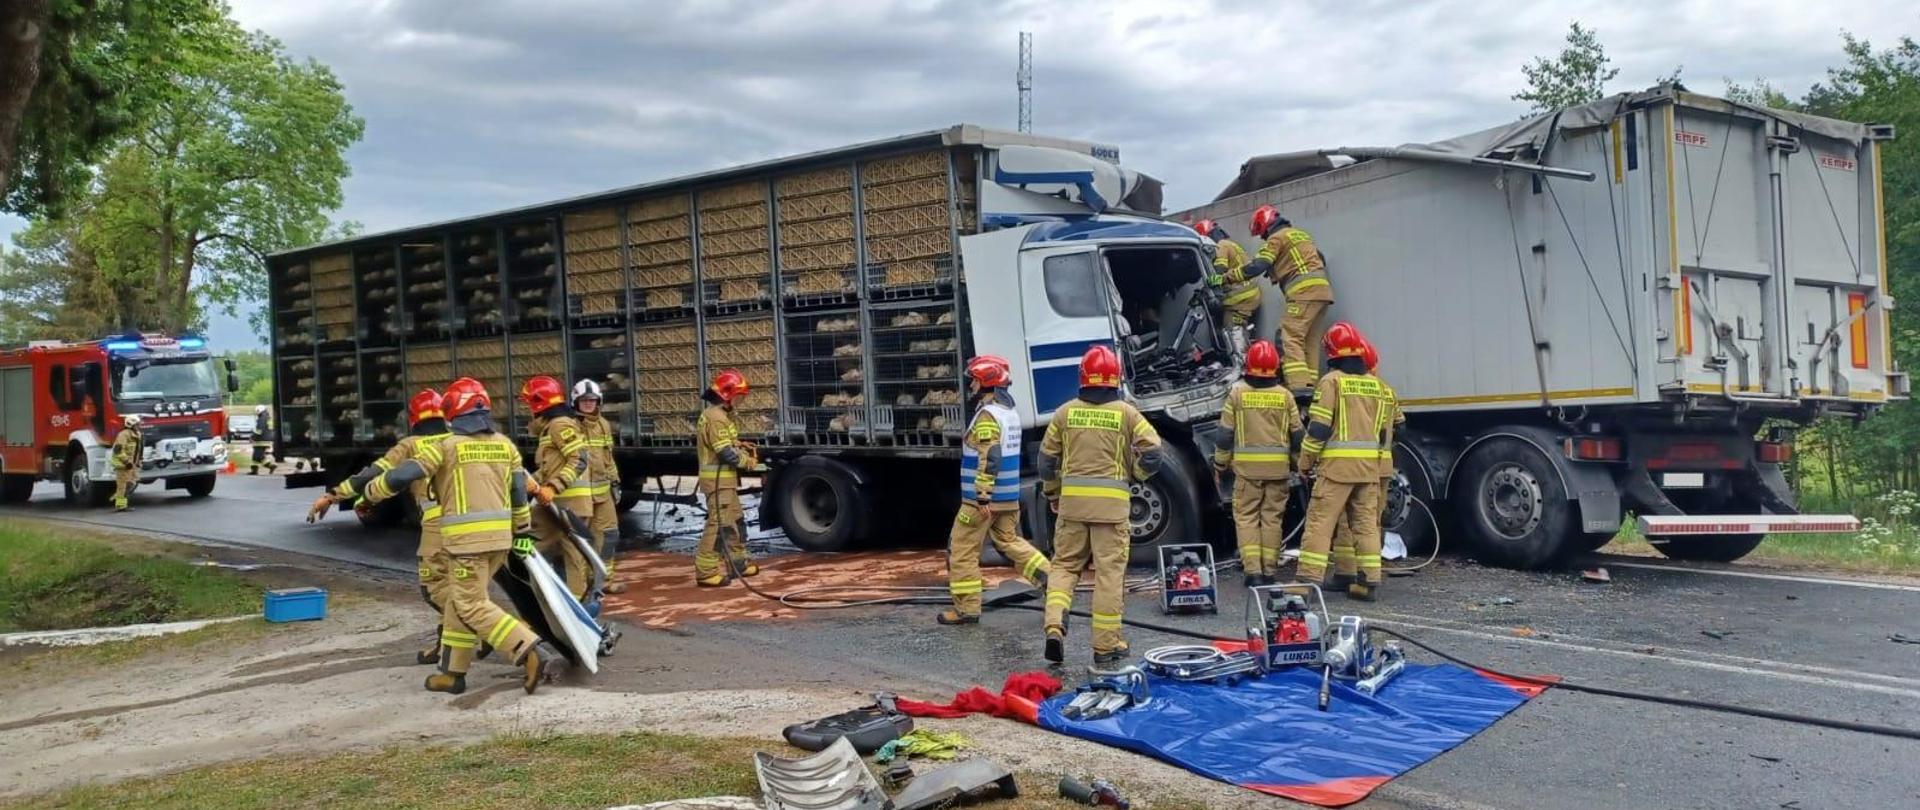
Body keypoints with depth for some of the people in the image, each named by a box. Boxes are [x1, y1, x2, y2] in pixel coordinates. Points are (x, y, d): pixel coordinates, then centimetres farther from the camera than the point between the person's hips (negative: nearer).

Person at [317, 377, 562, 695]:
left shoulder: (447, 446, -5)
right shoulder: (505, 445, 10)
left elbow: (400, 476, -7)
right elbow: (519, 492, 12)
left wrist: (370, 493, 11)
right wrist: (522, 531, 22)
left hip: (467, 538, -7)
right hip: (500, 537, 7)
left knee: (473, 606, -3)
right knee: (458, 602, 18)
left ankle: (538, 656, -18)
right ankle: (453, 673, 20)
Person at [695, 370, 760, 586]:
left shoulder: (720, 414, 16)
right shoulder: (716, 417, -18)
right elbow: (726, 452, -22)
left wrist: (740, 446, 4)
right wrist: (748, 462, -9)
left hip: (725, 478, 11)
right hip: (718, 479, -11)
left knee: (736, 520, 19)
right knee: (719, 523, -11)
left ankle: (738, 562, 30)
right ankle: (706, 571, -11)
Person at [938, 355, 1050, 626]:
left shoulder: (988, 415, -17)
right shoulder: (1009, 412, 13)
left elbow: (989, 459, -25)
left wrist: (983, 498, -25)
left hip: (984, 498, -9)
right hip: (1008, 497, 9)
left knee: (962, 550, 1)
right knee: (1010, 542, 18)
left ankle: (966, 608, 5)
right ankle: (1051, 580, 6)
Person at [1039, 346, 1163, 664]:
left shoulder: (1066, 412, 4)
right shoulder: (1126, 413, -1)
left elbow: (1047, 458, 9)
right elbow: (1152, 452, -4)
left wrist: (1053, 495, 21)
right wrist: (1132, 475, 14)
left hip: (1072, 498, 2)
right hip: (1112, 501, -2)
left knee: (1065, 564, 13)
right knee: (1109, 571, 4)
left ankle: (1055, 626, -6)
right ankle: (1106, 645, 9)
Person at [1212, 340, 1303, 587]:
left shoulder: (1237, 392, -3)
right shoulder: (1285, 396, 3)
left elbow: (1226, 432, -1)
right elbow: (1297, 434, 7)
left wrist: (1220, 463, 9)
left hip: (1247, 467, -2)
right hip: (1279, 467, 2)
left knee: (1246, 517, 3)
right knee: (1272, 517, 9)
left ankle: (1252, 570, -6)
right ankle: (1269, 570, 13)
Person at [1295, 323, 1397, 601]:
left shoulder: (1332, 381, -7)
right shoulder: (1377, 384, 12)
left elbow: (1318, 427, -11)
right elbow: (1383, 430, 15)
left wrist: (1305, 461, -2)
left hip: (1337, 464, -6)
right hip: (1369, 466, 6)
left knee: (1320, 521, -4)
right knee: (1367, 523, 10)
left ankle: (1309, 578, -8)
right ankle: (1370, 581, 10)